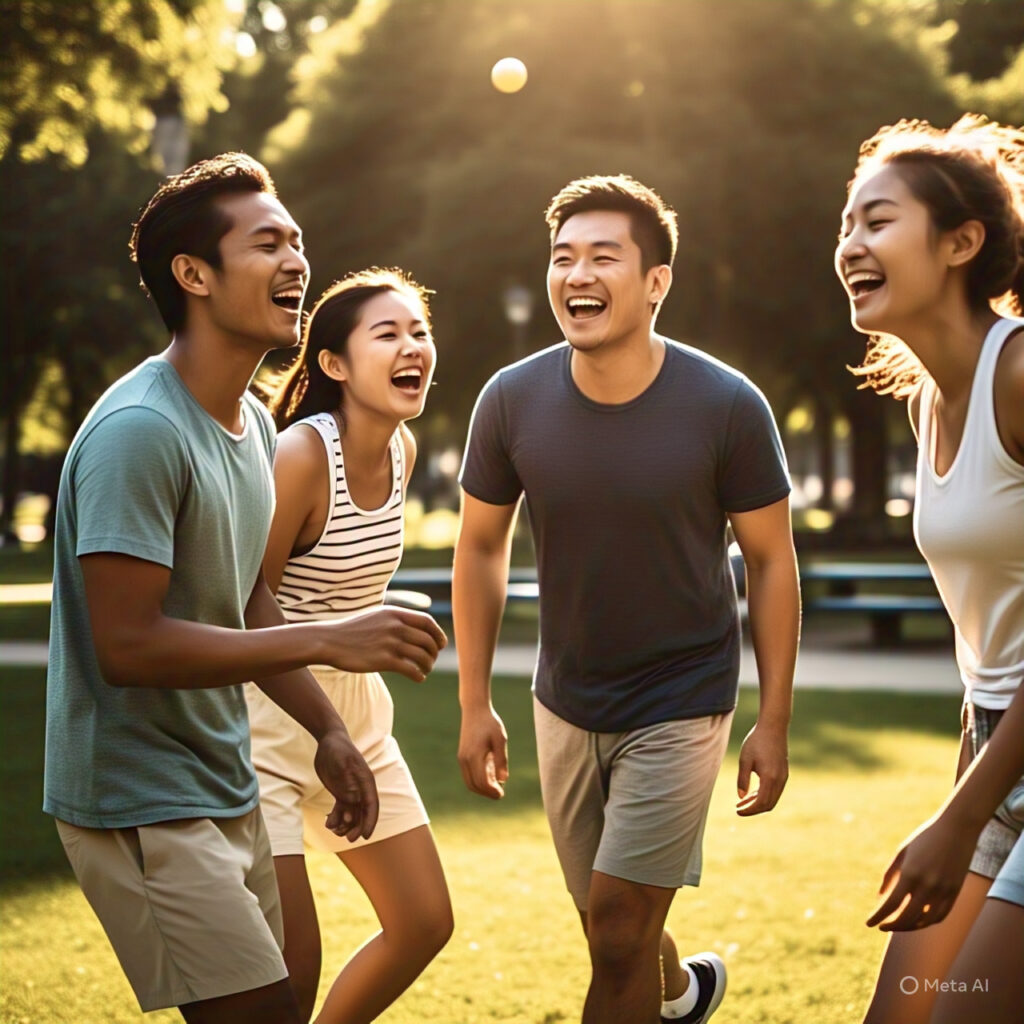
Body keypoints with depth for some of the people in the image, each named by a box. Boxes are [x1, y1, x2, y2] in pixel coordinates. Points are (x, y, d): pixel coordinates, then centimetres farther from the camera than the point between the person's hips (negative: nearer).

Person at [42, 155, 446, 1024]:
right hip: (140, 804, -9)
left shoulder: (253, 424, 9)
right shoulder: (140, 430, -21)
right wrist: (329, 642, -25)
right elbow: (128, 645, -26)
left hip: (225, 789, 9)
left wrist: (330, 732, 10)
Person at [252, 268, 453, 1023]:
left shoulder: (404, 449, 1)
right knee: (293, 961, -8)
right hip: (265, 718, -8)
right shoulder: (300, 456, -22)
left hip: (354, 708, 8)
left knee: (425, 924, 12)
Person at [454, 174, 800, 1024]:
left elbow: (772, 561, -7)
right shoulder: (512, 400, -11)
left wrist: (775, 722, -6)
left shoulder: (728, 405, -17)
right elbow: (481, 547, 2)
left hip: (681, 706, -3)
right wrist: (475, 705, 2)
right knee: (613, 929, 18)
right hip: (566, 704, 4)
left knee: (617, 932, -9)